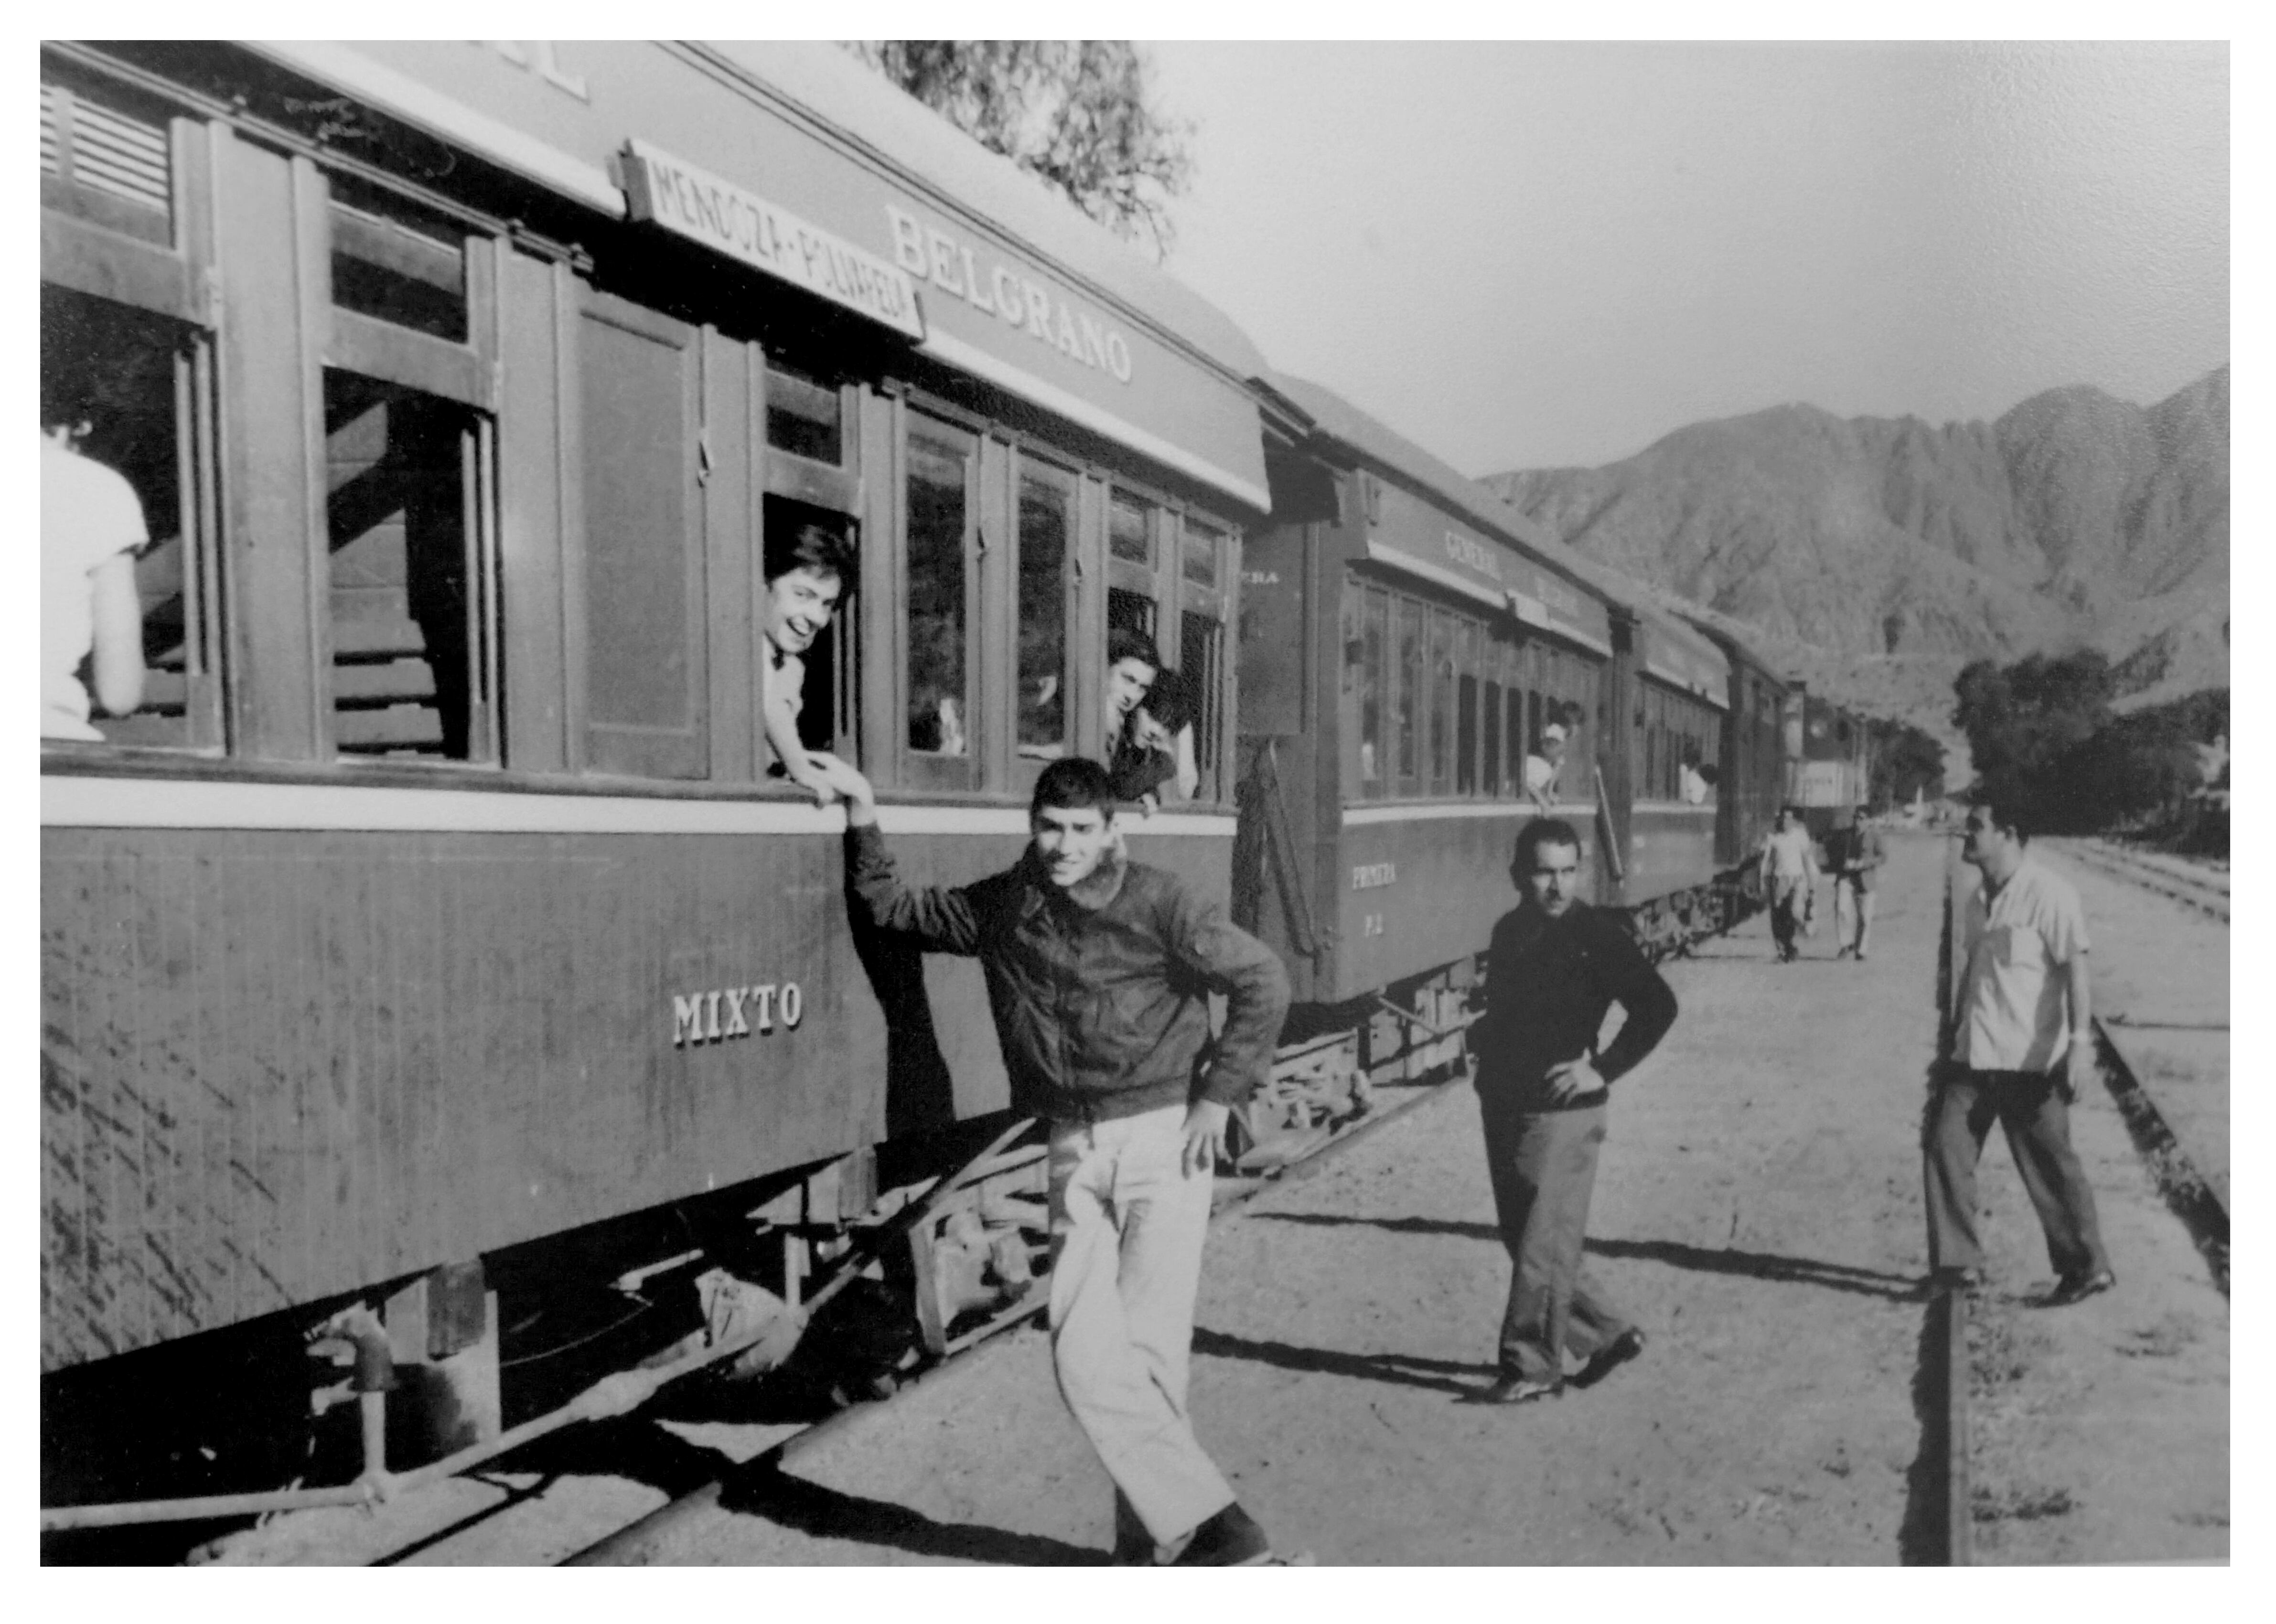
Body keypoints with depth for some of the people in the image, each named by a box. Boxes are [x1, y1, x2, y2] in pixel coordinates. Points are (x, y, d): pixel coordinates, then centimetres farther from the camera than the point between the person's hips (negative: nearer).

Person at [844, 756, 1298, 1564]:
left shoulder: (1153, 900, -7)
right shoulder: (1001, 907, 7)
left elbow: (1263, 980, -5)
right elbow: (895, 907, 22)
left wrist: (1218, 1095, -6)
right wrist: (863, 823, 10)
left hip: (1163, 1138, -4)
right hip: (1076, 1152, 5)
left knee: (1148, 1355, -8)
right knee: (1085, 1360, -6)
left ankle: (1154, 1544, 5)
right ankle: (1215, 1525, 3)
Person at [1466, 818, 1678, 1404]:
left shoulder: (1596, 934, -10)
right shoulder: (1509, 931, 10)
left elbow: (1657, 1006, -12)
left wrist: (1603, 1070, -15)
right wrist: (1481, 1036, 8)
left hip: (1561, 1111, -8)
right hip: (1503, 1106, 8)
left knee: (1543, 1245, -4)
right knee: (1522, 1240, 14)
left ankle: (1532, 1367, 8)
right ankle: (1610, 1333, 28)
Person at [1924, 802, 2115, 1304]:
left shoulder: (2049, 895, -12)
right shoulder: (1980, 899, 12)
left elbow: (2076, 968, -18)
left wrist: (2080, 1040, -25)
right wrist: (1956, 1033, 23)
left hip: (2029, 1060, -7)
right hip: (1974, 1056, 7)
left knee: (2050, 1167, 2)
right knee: (1946, 1149, 2)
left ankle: (2088, 1267, 17)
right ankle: (1958, 1263, 11)